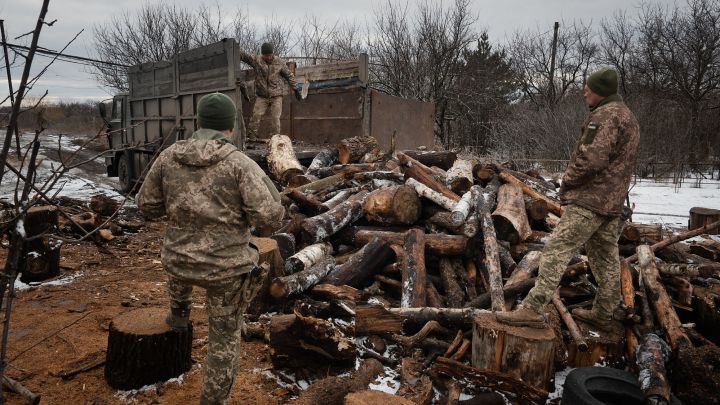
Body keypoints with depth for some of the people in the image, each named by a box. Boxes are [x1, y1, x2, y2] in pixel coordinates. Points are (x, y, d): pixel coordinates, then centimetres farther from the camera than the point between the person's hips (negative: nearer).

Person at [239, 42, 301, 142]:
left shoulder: (280, 62, 3)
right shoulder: (256, 60, 1)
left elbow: (289, 76, 10)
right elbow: (242, 55, -1)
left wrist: (295, 90, 9)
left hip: (276, 96, 0)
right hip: (261, 96, 1)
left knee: (275, 117, -6)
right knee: (256, 115, -7)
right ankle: (251, 137, 0)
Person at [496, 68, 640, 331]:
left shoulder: (605, 115, -12)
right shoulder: (628, 117, 21)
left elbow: (592, 158, -23)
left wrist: (568, 180, -7)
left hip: (589, 200, -11)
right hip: (612, 201, 11)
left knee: (557, 250, -13)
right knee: (606, 258, 15)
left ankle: (533, 309, -15)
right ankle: (605, 314, 27)